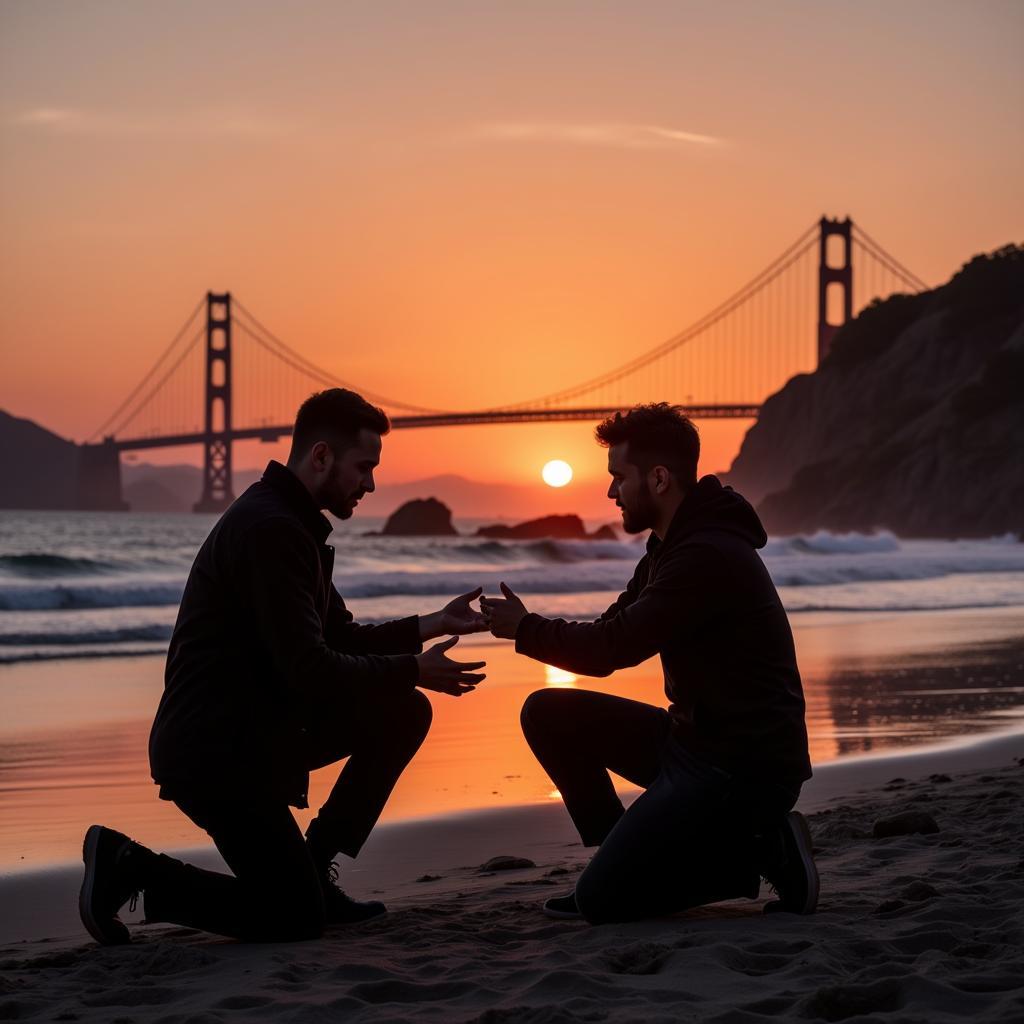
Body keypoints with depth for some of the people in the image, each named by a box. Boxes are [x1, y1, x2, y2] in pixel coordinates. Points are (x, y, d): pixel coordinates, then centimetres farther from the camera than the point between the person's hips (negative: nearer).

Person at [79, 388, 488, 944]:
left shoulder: (291, 524, 14)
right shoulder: (270, 529, -20)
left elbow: (339, 639, 19)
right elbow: (309, 669, -25)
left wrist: (429, 624, 7)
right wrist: (414, 671, -15)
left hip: (260, 732, 10)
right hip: (213, 751, -10)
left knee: (403, 714, 7)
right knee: (296, 918, -7)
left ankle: (312, 867, 12)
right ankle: (128, 867, 0)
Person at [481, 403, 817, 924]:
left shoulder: (709, 557, -21)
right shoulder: (670, 548, 12)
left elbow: (612, 648, -23)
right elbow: (611, 639, 13)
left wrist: (525, 629, -7)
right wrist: (529, 626, -3)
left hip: (746, 768, -10)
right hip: (692, 740, 10)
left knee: (602, 900, -14)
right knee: (550, 714, 6)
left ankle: (760, 852, -3)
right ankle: (624, 859, 10)